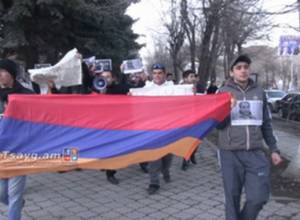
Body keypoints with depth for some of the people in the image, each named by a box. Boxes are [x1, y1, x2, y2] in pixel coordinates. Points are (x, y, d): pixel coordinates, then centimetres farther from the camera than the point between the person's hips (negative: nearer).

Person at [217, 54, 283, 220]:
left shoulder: (259, 92, 8)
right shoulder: (224, 92, 0)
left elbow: (266, 123, 14)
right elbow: (218, 124, -2)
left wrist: (273, 149, 13)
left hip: (255, 153, 2)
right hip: (230, 153, -2)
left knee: (259, 196, 0)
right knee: (232, 197, 6)